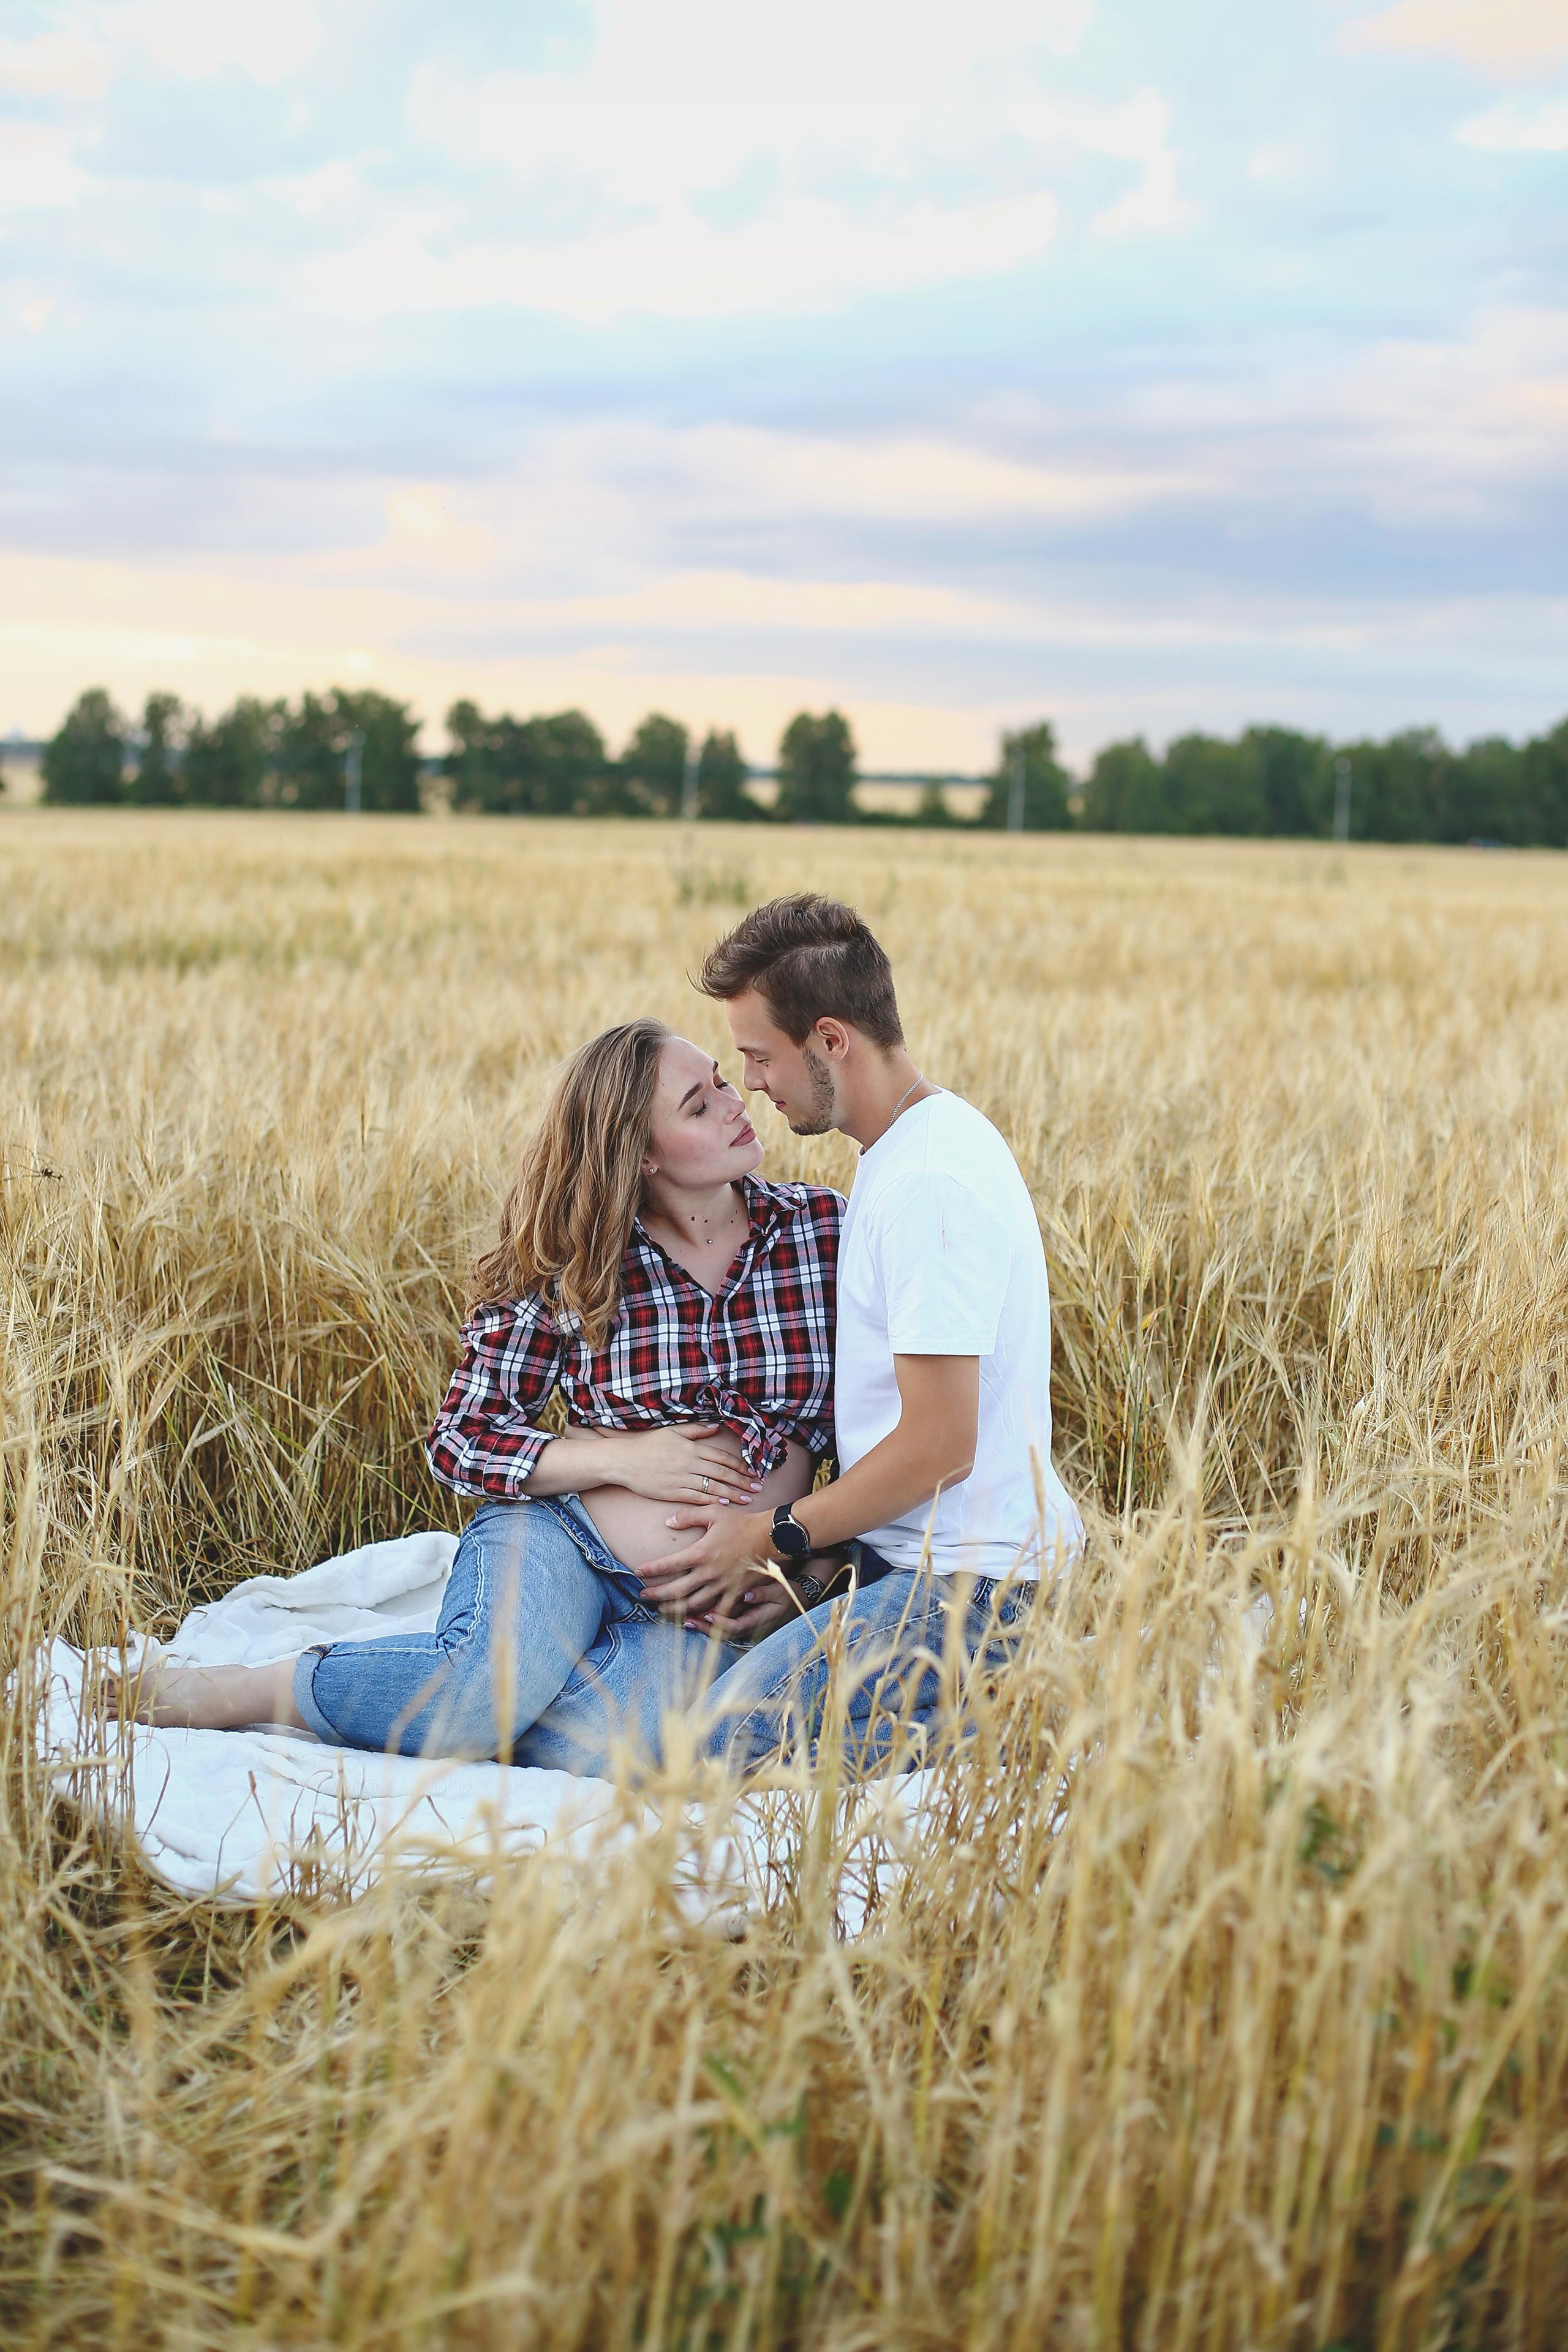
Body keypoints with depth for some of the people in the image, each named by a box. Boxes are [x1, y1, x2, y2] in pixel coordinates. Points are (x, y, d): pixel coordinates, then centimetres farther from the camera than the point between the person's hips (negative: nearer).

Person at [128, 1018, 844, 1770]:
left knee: (622, 1734, -36)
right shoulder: (566, 1270, -3)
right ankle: (224, 1690, -13)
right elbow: (458, 1442, -1)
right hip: (558, 1538, -1)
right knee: (494, 1681, -37)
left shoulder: (819, 1227, 1)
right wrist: (618, 1459, -15)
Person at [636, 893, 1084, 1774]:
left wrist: (777, 1538, -9)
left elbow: (938, 1446, -22)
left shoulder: (928, 1183, -21)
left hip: (969, 1582, -11)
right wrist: (789, 1546, 10)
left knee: (724, 1744, -19)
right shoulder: (930, 1140, 12)